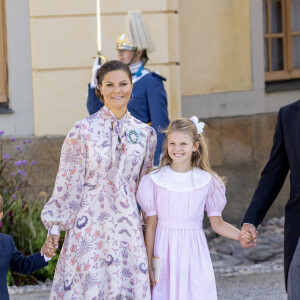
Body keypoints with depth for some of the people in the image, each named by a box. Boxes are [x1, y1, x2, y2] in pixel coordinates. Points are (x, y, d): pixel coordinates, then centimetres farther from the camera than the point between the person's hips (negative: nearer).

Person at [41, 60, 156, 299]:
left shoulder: (145, 133, 7)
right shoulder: (83, 131, -3)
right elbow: (68, 182, -1)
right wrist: (54, 226, -2)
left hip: (128, 225, 3)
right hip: (90, 222, -3)